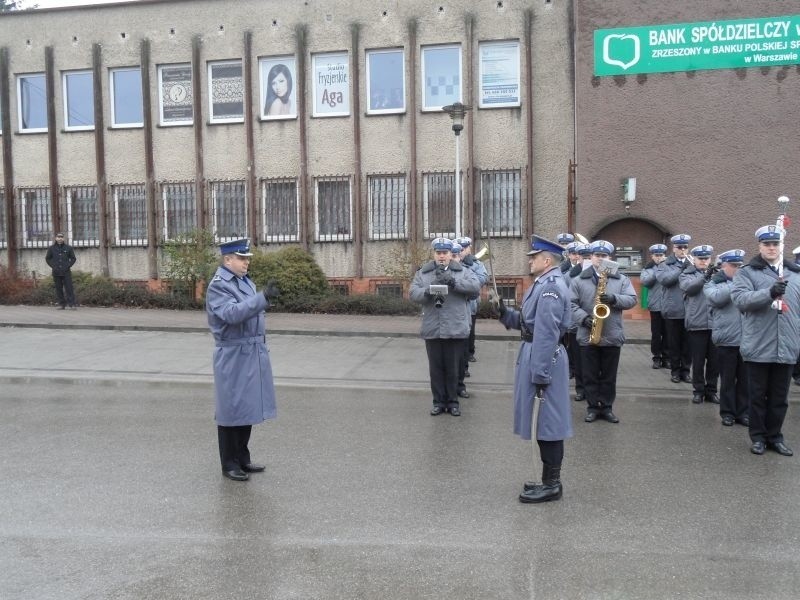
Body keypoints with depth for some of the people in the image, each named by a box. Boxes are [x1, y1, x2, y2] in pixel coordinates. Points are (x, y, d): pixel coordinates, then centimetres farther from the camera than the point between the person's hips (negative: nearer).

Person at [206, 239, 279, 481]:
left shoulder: (245, 281, 13)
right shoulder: (218, 286, -13)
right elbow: (232, 313, -29)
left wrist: (261, 349, 20)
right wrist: (263, 297, -38)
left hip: (253, 354, 8)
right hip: (233, 356, -8)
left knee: (248, 407, 15)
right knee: (232, 410, 2)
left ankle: (242, 459, 27)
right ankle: (229, 464, 15)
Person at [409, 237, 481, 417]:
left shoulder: (462, 272, 5)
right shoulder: (423, 273, 9)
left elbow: (476, 286, -10)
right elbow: (413, 293, -2)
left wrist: (453, 281, -21)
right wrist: (428, 292, -23)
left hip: (455, 329, -1)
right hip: (432, 330, 1)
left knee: (453, 368, 8)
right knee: (436, 368, 10)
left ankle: (453, 401, 22)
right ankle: (439, 401, 22)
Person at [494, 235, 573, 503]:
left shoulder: (551, 287, -19)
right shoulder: (544, 284, 14)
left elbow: (547, 334, -24)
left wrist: (540, 373, -24)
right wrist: (505, 312, 4)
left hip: (543, 360, -11)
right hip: (534, 356, 11)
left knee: (546, 423, -2)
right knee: (543, 422, 15)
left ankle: (552, 485, 9)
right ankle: (549, 480, 26)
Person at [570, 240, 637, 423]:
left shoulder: (621, 279, 6)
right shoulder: (579, 280, 2)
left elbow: (632, 299, -1)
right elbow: (571, 304, -2)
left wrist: (615, 299, -19)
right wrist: (583, 318, -17)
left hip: (612, 337, 1)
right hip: (588, 336, -1)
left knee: (609, 376, 9)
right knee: (590, 375, 6)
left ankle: (607, 407, 20)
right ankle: (593, 407, 17)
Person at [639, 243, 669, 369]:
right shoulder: (648, 269, 5)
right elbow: (644, 281, -14)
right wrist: (658, 268, -16)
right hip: (655, 306, -1)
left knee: (667, 333, 6)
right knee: (656, 333, 4)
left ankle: (666, 358, 15)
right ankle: (657, 358, 13)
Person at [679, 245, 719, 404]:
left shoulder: (717, 273, 12)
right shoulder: (686, 274, 6)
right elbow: (688, 287, -16)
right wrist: (705, 276, -28)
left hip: (716, 323, 2)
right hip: (697, 323, -2)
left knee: (714, 360, 8)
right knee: (698, 360, 4)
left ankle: (711, 390, 19)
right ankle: (698, 390, 15)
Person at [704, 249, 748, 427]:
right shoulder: (712, 284, 2)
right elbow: (717, 298, -19)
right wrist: (735, 283, -15)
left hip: (747, 339, 3)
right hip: (727, 340, -3)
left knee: (745, 379, 10)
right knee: (728, 379, 6)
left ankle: (743, 412, 21)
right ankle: (727, 412, 18)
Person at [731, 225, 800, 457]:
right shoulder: (747, 272, -1)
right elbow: (739, 299, -18)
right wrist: (769, 293, -31)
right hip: (758, 347, -3)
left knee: (779, 397, 12)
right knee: (757, 395, 8)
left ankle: (775, 436, 26)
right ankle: (758, 437, 21)